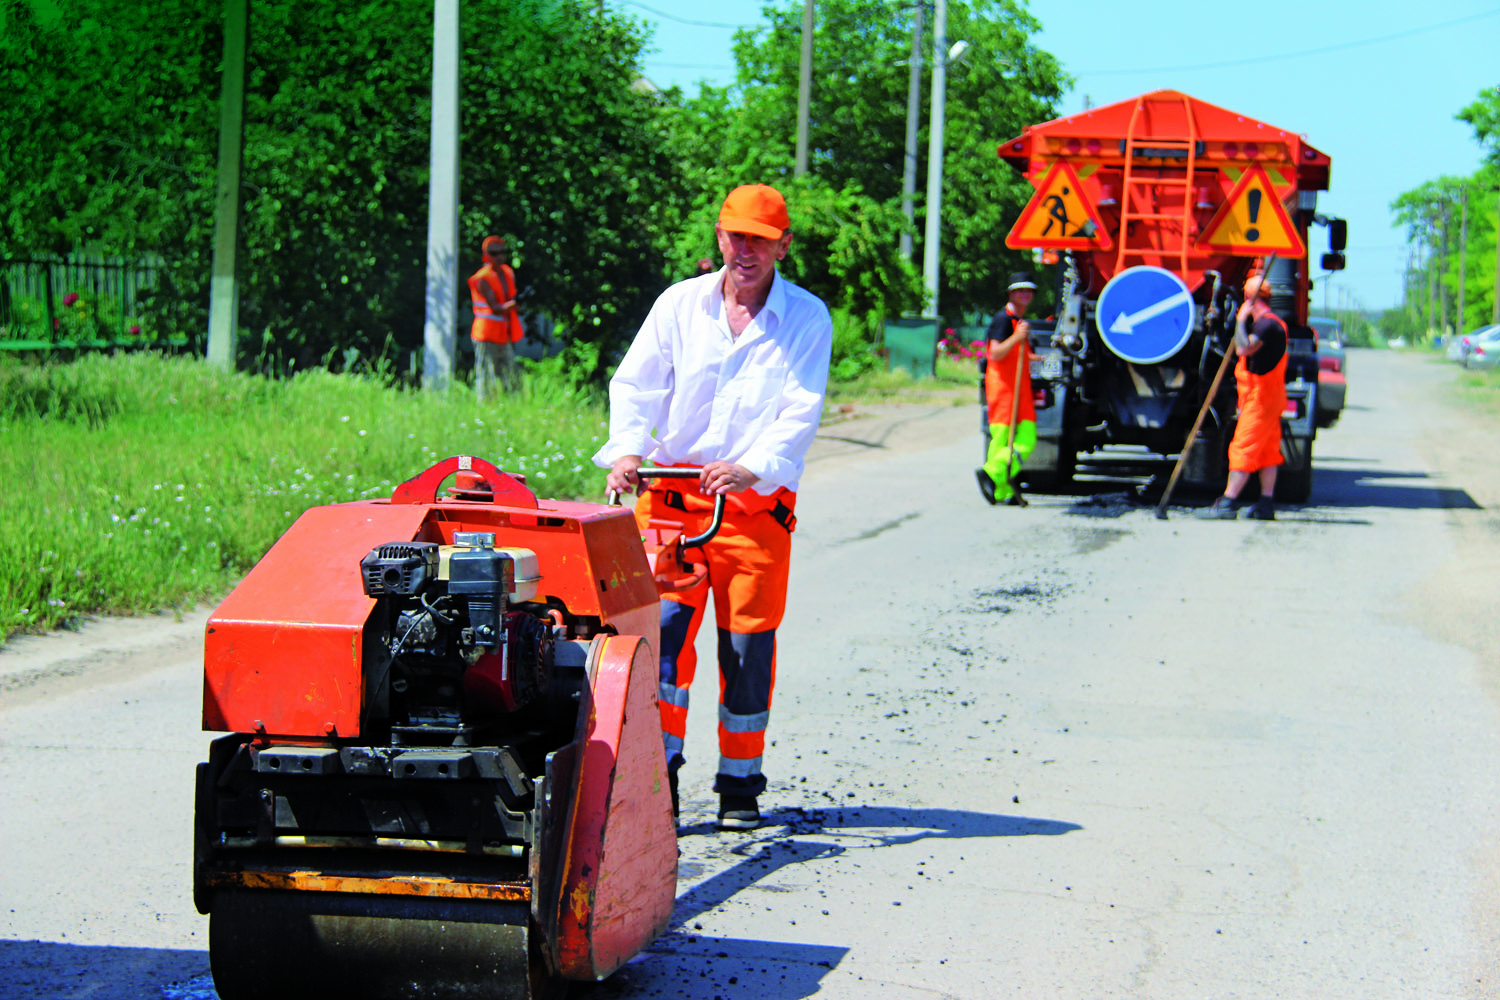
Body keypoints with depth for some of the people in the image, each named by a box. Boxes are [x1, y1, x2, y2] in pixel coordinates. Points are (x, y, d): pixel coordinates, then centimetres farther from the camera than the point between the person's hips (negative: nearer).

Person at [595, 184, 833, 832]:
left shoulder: (807, 318, 2)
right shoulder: (680, 304, 8)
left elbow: (802, 412, -7)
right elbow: (636, 383, 4)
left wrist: (752, 469, -24)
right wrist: (626, 449, -15)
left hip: (758, 503, -1)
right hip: (673, 492, 1)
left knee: (748, 644, 1)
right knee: (666, 627, -9)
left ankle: (740, 786, 12)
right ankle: (659, 775, -3)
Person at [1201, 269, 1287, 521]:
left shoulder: (1267, 323, -16)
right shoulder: (1272, 322, 17)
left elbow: (1244, 348, -30)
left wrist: (1241, 319, -20)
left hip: (1260, 396, -10)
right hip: (1269, 396, 10)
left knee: (1244, 449, -10)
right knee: (1267, 451, 9)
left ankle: (1227, 502, -12)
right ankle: (1266, 504, 10)